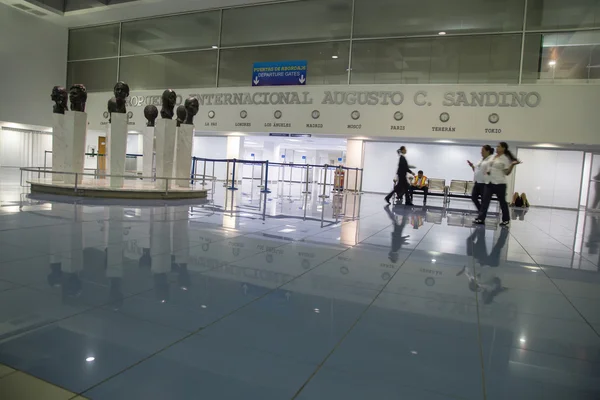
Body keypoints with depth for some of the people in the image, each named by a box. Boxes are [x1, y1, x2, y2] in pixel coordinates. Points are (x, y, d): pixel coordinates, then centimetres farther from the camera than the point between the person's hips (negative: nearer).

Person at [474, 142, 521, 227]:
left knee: (502, 201, 5)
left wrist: (512, 165, -23)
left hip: (499, 183, -6)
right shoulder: (493, 156, 12)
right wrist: (486, 171, 7)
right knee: (485, 200, -2)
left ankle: (506, 220, 19)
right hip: (489, 182, 6)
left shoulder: (505, 159, -7)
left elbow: (507, 173, -10)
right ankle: (481, 219, -4)